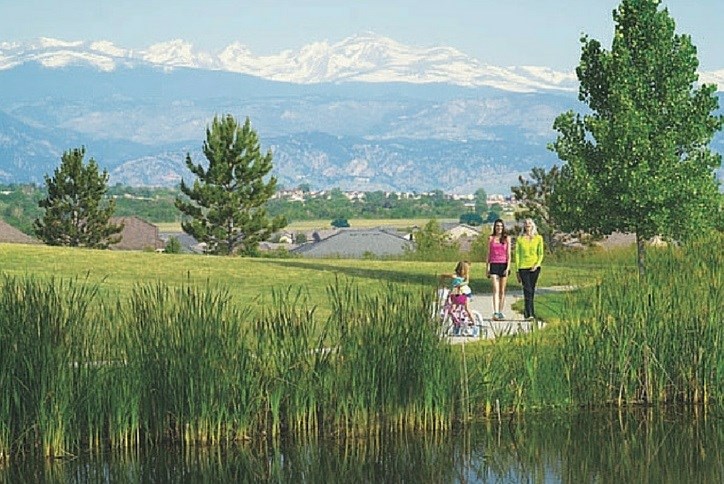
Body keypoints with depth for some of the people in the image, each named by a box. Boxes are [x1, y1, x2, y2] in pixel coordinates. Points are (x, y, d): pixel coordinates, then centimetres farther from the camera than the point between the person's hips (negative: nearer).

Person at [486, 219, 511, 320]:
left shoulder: (507, 238, 7)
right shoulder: (491, 238, 8)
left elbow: (508, 254, 3)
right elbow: (488, 254, 10)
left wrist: (508, 267, -7)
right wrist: (488, 267, 4)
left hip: (504, 265, 1)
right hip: (494, 265, -1)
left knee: (502, 291, 4)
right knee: (496, 289, -13)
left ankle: (501, 312, 12)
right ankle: (495, 312, -22)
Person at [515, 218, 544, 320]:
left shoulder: (538, 238, 7)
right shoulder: (520, 239, 5)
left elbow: (541, 254, 6)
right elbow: (517, 254, 5)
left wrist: (537, 264, -11)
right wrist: (517, 270, 0)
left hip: (534, 267, 1)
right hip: (523, 267, -1)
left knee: (532, 290, 5)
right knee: (527, 290, -12)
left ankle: (527, 312, 18)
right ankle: (530, 313, -18)